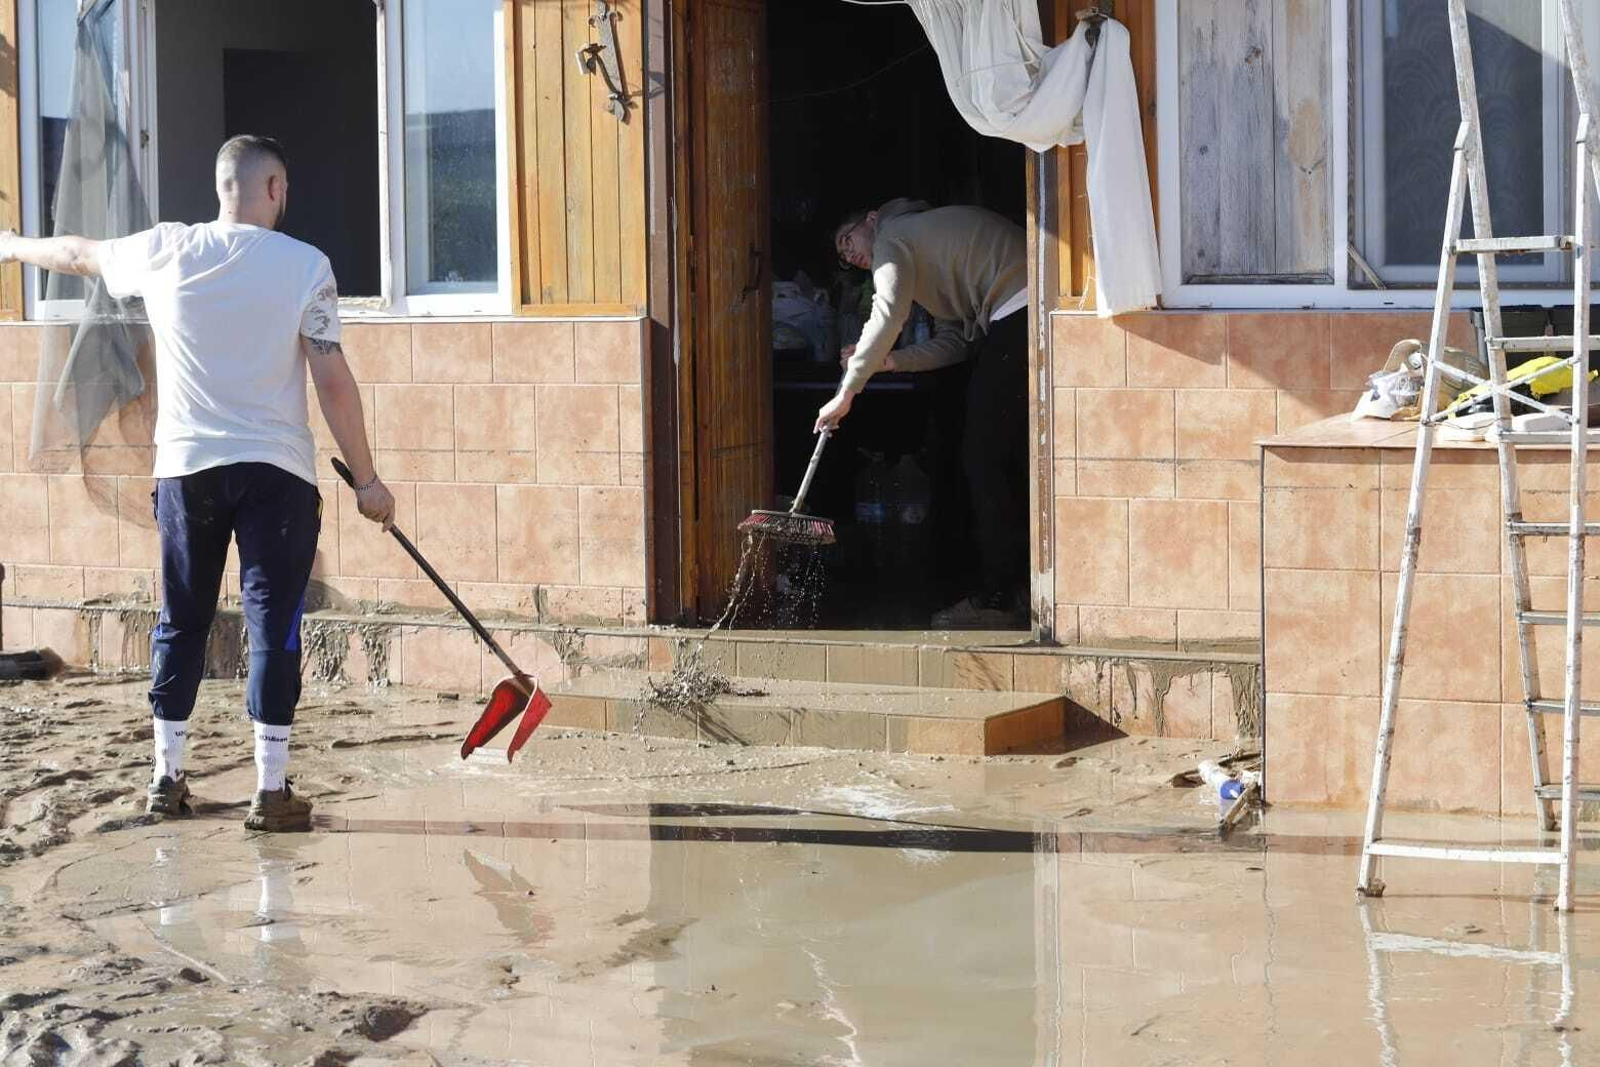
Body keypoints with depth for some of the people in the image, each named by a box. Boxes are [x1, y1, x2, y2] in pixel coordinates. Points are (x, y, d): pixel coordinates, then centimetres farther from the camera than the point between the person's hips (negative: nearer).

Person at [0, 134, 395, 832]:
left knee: (181, 621, 14)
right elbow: (333, 382, -9)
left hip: (185, 468, 3)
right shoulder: (305, 265, -6)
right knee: (273, 624, -1)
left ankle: (167, 777, 19)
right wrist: (366, 479, -2)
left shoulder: (164, 252, 2)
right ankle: (271, 789, -2)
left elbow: (78, 255, 22)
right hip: (276, 472, -3)